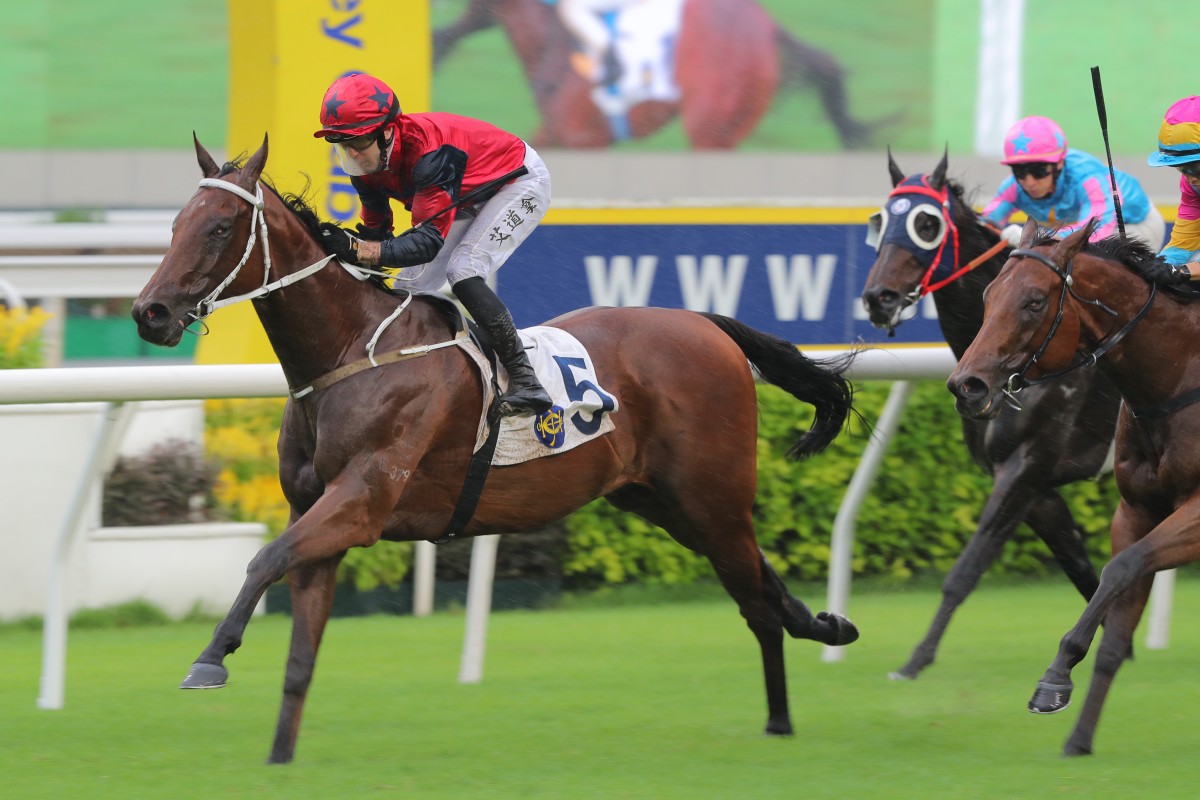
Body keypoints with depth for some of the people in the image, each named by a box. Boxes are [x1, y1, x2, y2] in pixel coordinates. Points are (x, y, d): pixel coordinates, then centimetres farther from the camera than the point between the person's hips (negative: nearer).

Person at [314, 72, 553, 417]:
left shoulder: (428, 151, -40)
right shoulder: (367, 161, -14)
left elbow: (429, 240, -45)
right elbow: (376, 231, -3)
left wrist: (357, 249, -56)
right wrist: (341, 249, -24)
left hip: (521, 183, -9)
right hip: (471, 198, 9)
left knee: (462, 271, -27)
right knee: (410, 285, 2)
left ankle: (525, 381, -29)